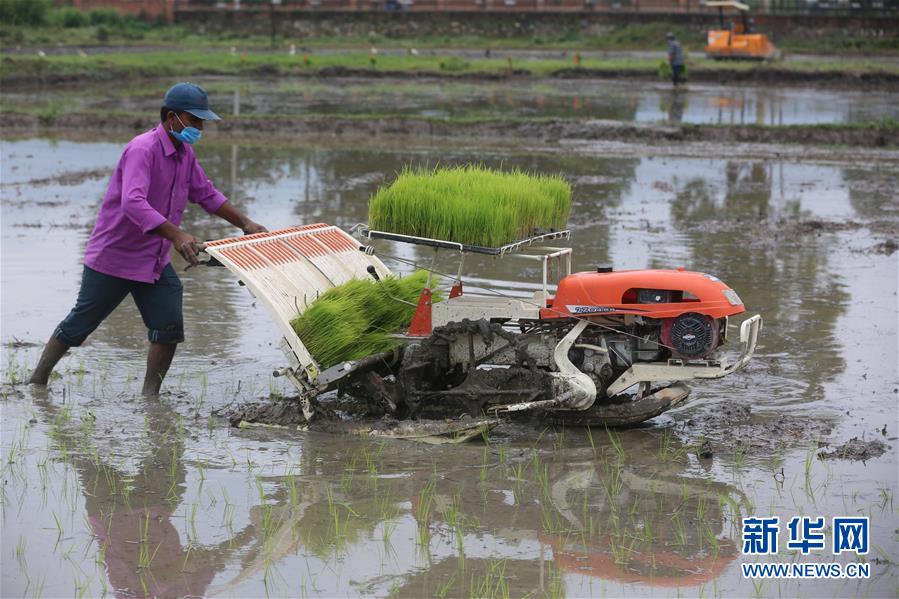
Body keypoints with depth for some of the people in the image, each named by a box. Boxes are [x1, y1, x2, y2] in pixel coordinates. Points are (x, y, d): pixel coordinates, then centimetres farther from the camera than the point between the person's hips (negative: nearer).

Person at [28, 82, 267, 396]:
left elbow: (207, 194, 19)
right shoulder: (143, 149, -24)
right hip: (113, 257, -7)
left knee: (169, 329, -5)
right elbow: (133, 202, -38)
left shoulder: (185, 155, 4)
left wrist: (245, 224, 11)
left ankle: (149, 397, 5)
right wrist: (176, 235, -48)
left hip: (154, 262, 7)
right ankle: (37, 380, 23)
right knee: (79, 325, 6)